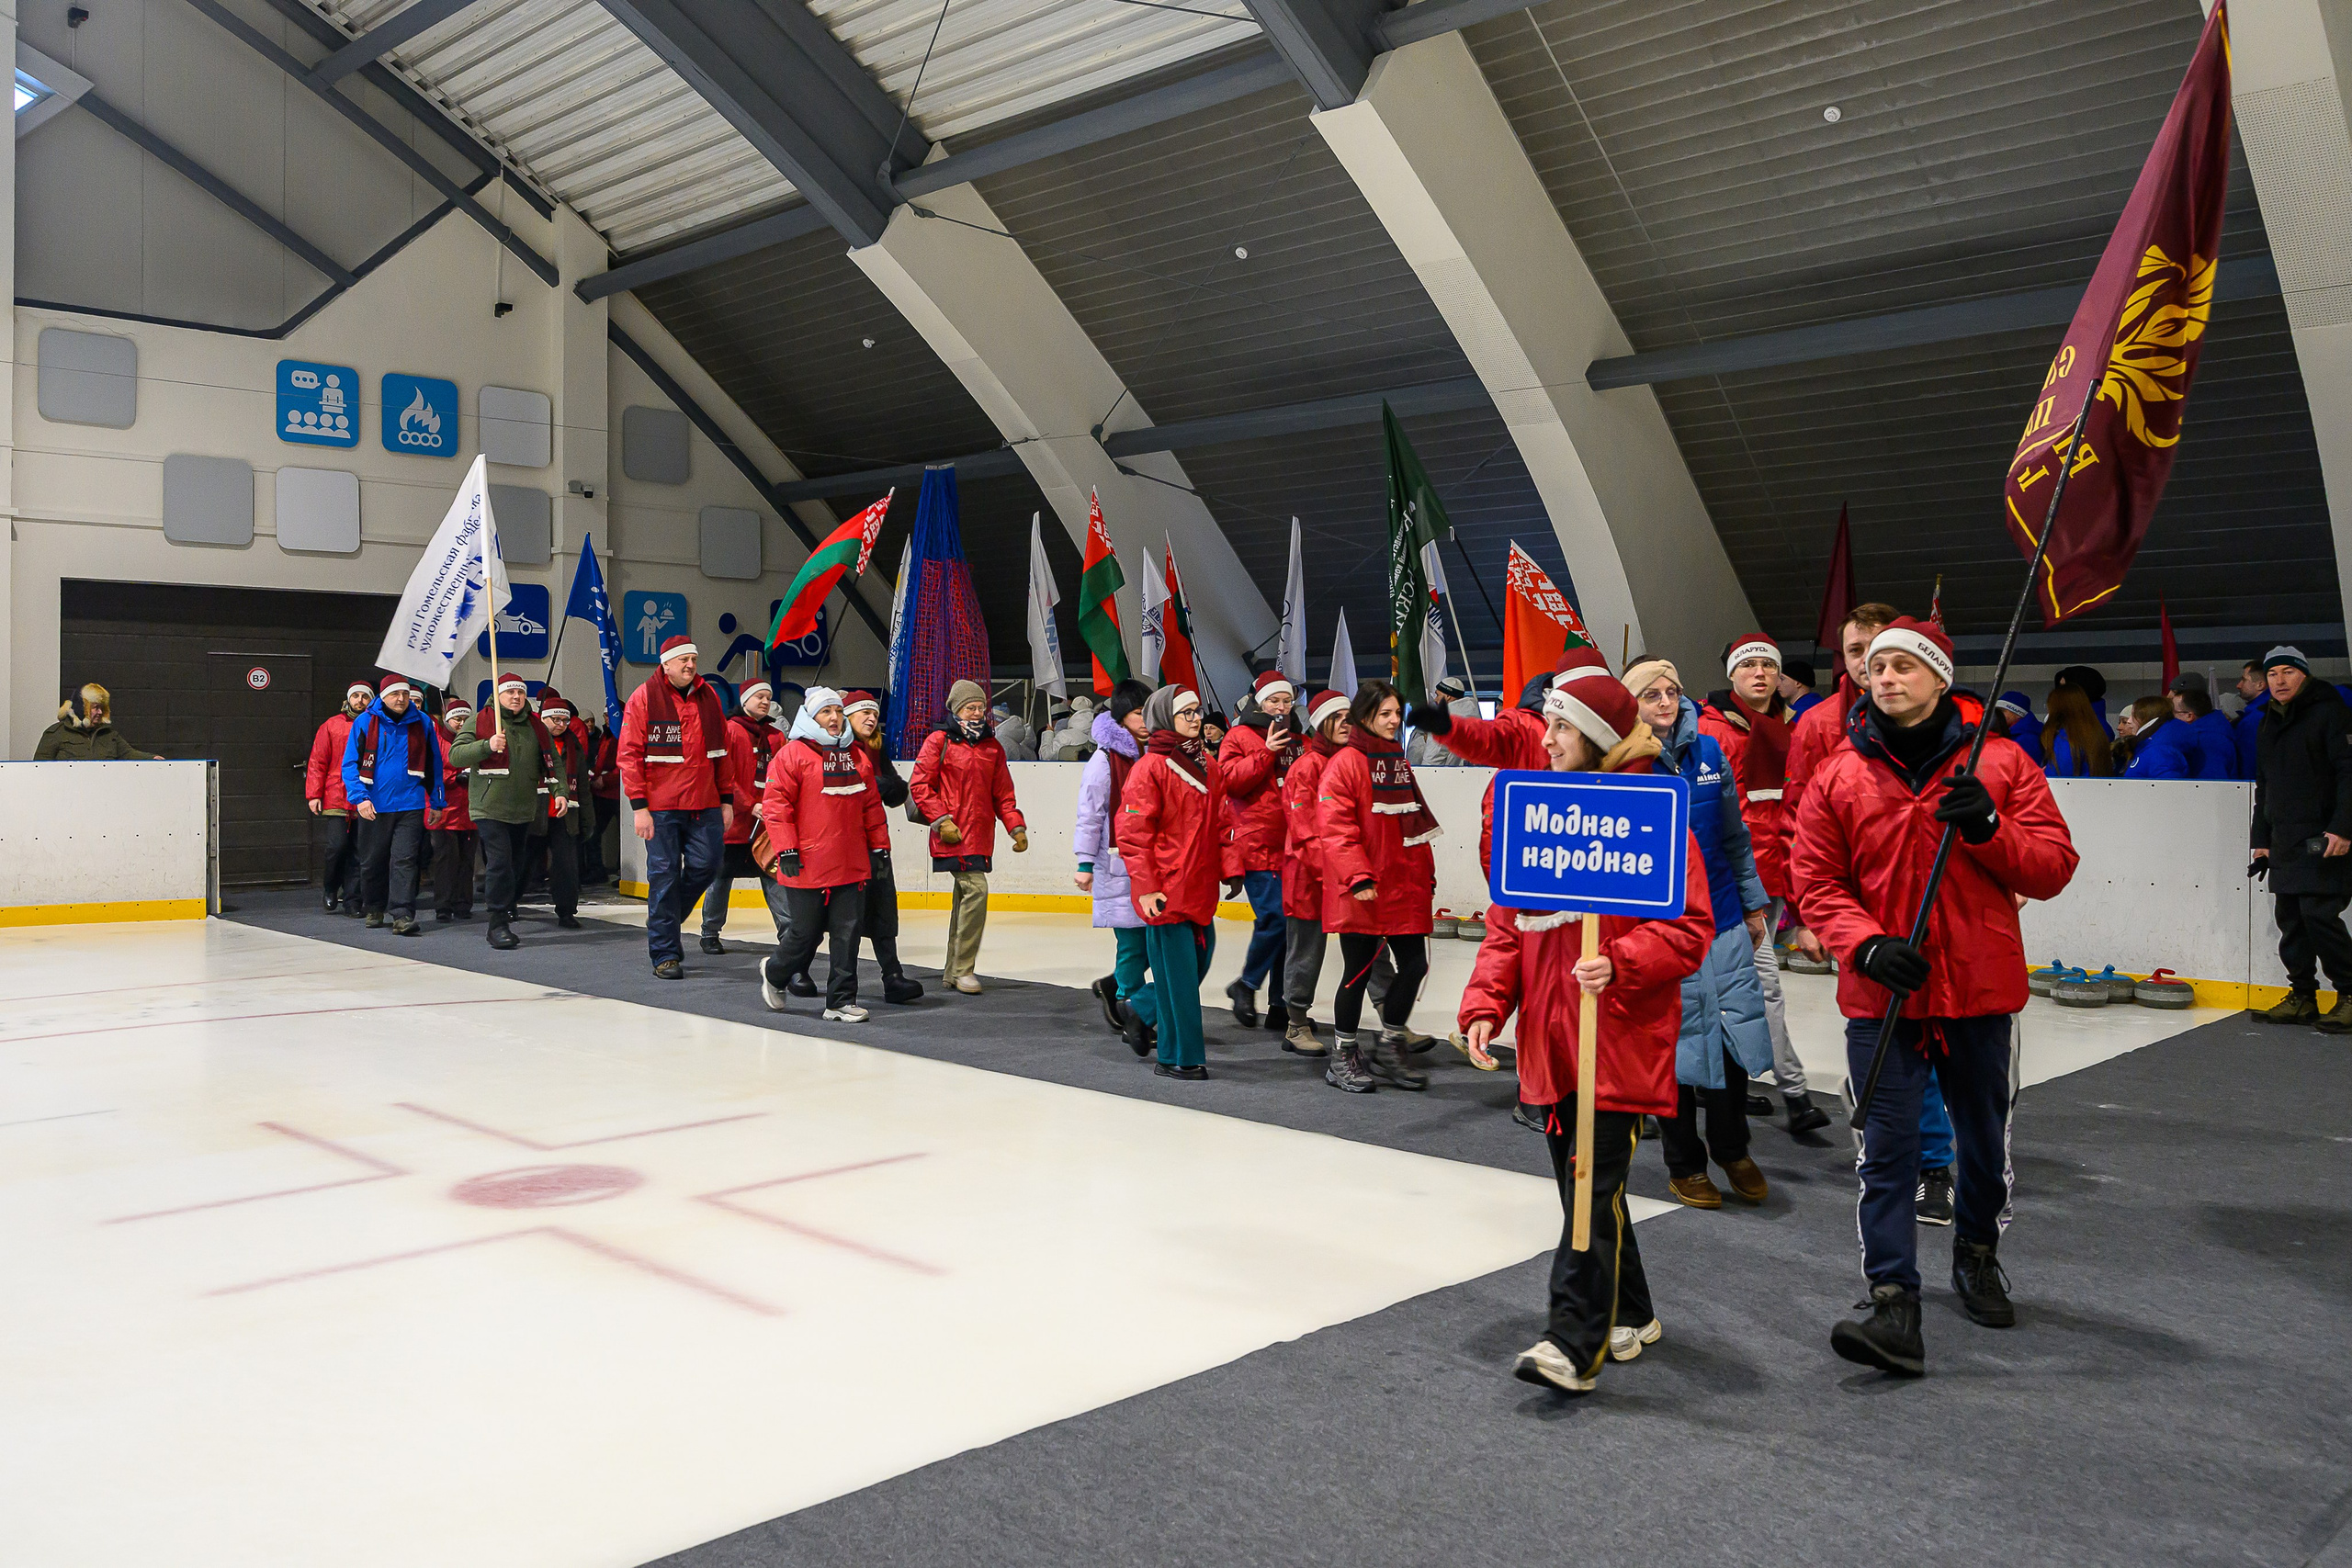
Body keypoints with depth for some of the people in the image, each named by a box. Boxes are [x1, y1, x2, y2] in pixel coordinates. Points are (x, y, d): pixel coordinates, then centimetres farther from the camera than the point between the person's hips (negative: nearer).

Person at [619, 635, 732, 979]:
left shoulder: (708, 696, 10)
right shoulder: (644, 698, -4)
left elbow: (721, 753, 16)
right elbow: (630, 755, -6)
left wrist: (726, 800, 12)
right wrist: (639, 806, -12)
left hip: (705, 806, 4)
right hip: (661, 808, -4)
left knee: (705, 866, 1)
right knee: (664, 874, -1)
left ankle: (665, 922, 27)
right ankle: (664, 953, 8)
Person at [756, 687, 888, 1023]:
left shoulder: (856, 755, 13)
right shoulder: (792, 754, -5)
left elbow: (871, 805, 18)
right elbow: (775, 803, -9)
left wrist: (879, 847, 15)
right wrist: (786, 850, -13)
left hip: (852, 866, 5)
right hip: (807, 867, -5)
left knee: (847, 934, 3)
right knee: (806, 933, 4)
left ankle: (841, 1001, 12)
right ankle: (774, 973, 33)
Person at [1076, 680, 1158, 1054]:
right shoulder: (1105, 759, -5)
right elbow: (1090, 814, -6)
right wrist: (1085, 863, -9)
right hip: (1119, 865, -6)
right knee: (1133, 940, -4)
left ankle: (1114, 987, 23)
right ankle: (1136, 1018, 9)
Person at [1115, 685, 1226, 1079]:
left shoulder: (1208, 765, 13)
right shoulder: (1150, 768, -9)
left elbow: (1220, 825, 20)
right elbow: (1133, 833, -12)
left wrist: (1228, 869, 15)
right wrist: (1146, 887, -16)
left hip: (1201, 887, 7)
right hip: (1167, 890, -7)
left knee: (1200, 958, 12)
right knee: (1177, 970, -2)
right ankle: (1178, 1058, 8)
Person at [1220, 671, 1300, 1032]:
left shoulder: (1297, 740, 19)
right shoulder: (1240, 736, 2)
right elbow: (1230, 780, -13)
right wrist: (1266, 753, -17)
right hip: (1256, 843, -6)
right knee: (1274, 917, -15)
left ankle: (1280, 1005, 12)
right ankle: (1245, 985, 7)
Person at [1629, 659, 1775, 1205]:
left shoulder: (1708, 751, 4)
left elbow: (1735, 836, 12)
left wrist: (1753, 903, 15)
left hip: (1723, 919, 4)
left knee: (1736, 1034, 8)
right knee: (1676, 1039, 6)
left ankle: (1732, 1149, 31)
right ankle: (1685, 1165, 24)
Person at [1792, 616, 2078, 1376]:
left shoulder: (2000, 765, -1)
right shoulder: (1839, 776, 0)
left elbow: (2054, 867, -2)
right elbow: (1817, 881, 0)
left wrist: (1987, 828, -19)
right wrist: (1865, 944, -16)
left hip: (1981, 993, 1)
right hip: (1880, 996, -1)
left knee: (1985, 1140, 18)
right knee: (1889, 1150, -4)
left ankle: (1977, 1255, 43)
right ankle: (1894, 1304, -1)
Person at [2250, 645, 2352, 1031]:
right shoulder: (2270, 724, 18)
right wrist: (2261, 839, 19)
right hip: (2284, 841, 7)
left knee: (2319, 915, -13)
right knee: (2290, 918, 7)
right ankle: (2302, 995, 14)